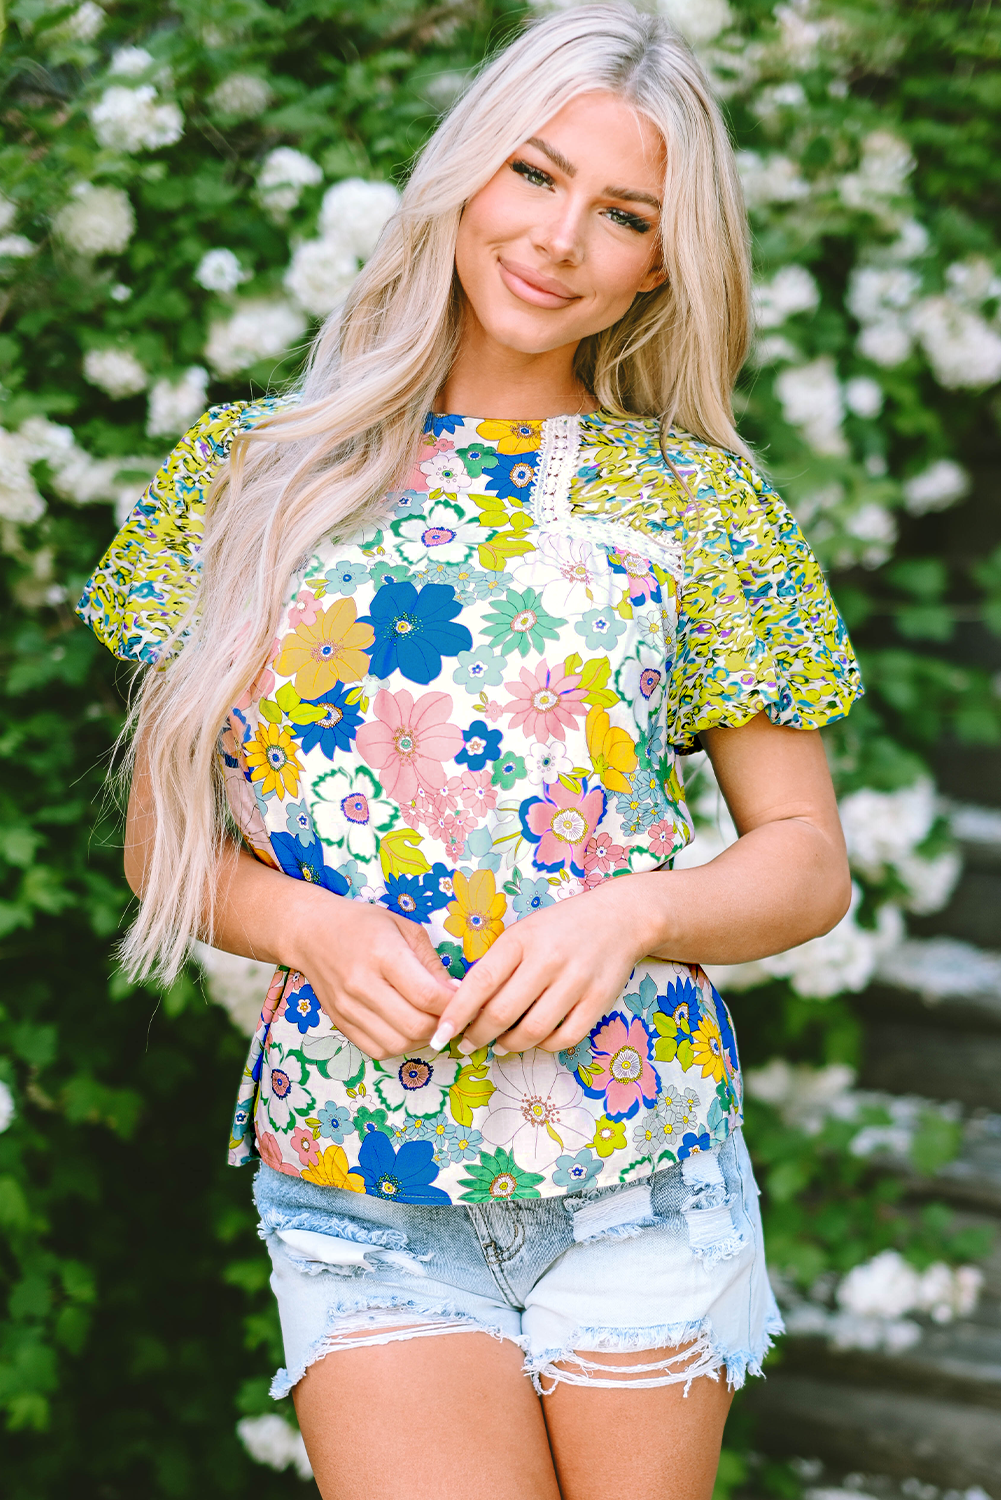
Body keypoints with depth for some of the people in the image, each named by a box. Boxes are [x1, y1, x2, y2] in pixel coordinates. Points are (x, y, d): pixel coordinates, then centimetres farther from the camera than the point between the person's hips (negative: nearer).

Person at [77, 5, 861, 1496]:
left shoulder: (698, 500, 3)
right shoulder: (247, 474, 4)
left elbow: (810, 865, 6)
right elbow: (165, 843, 9)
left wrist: (635, 913, -14)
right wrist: (310, 926, -11)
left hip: (643, 1178, 1)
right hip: (354, 1192, 0)